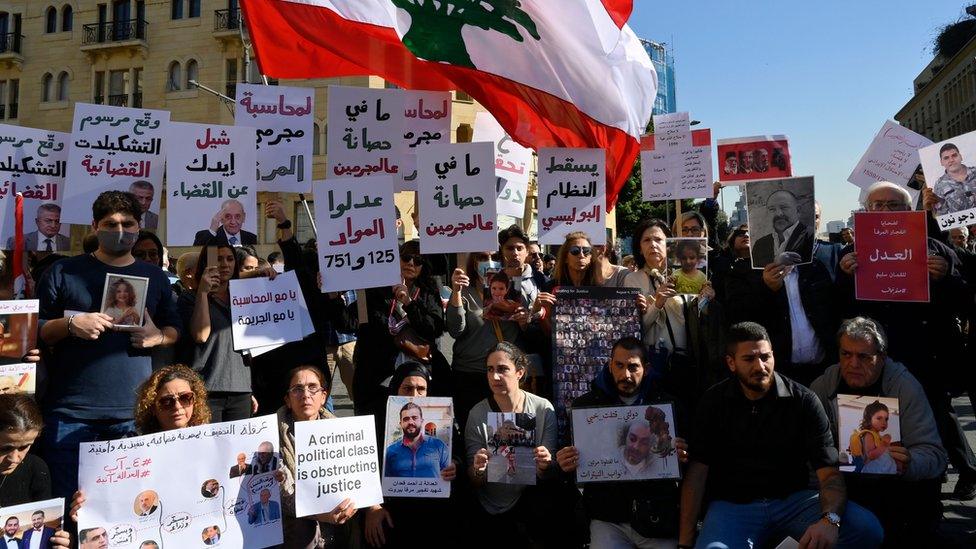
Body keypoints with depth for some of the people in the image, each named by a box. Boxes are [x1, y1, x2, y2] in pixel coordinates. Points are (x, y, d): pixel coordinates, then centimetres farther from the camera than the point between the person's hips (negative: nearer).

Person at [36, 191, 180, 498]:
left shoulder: (155, 277, 13)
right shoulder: (63, 273, 6)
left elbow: (175, 328, 17)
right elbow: (34, 329, 5)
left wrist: (158, 337, -6)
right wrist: (70, 324, -14)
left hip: (135, 414, 2)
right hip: (71, 413, -1)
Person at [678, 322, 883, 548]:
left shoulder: (804, 401, -3)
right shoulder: (714, 402, 0)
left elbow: (829, 472, -8)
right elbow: (697, 471, -3)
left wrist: (830, 520, -32)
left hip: (794, 499, 2)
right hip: (733, 504, -1)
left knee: (868, 529, -22)